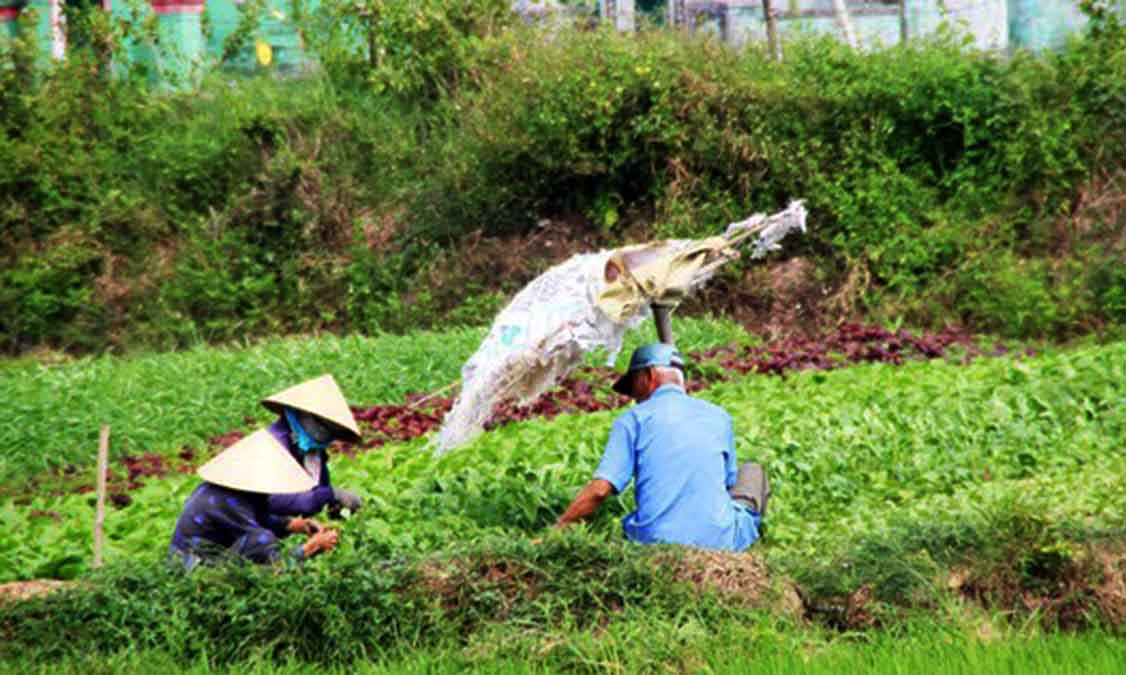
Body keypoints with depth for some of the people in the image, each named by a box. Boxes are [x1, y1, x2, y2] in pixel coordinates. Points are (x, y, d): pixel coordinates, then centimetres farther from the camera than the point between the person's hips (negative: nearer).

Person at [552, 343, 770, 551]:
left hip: (655, 540, -1)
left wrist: (558, 528, 4)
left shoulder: (633, 418, 4)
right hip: (717, 542, 1)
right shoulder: (718, 416, 13)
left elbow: (600, 489, -5)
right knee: (751, 472, 27)